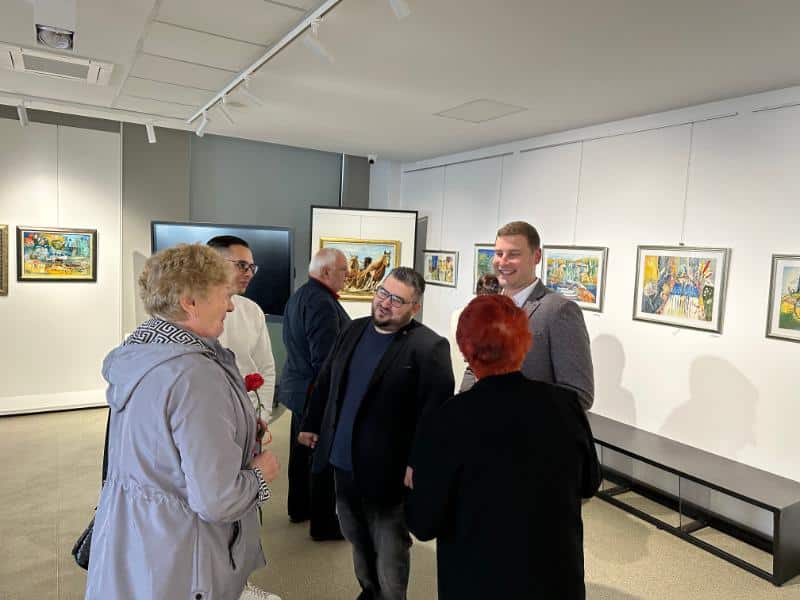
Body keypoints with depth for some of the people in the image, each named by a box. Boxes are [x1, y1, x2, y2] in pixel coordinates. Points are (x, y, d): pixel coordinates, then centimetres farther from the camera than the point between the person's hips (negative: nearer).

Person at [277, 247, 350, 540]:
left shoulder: (298, 296, 8)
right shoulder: (322, 303, -24)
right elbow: (325, 359, -26)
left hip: (298, 387, 10)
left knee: (302, 450, 22)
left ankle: (299, 508, 38)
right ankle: (324, 524, 18)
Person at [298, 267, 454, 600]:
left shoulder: (429, 347, -17)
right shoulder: (353, 331, 4)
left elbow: (435, 411, -21)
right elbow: (325, 382, 12)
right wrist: (311, 423, 14)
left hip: (388, 470, -7)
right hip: (343, 462, 7)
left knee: (389, 552, 13)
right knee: (358, 539, 26)